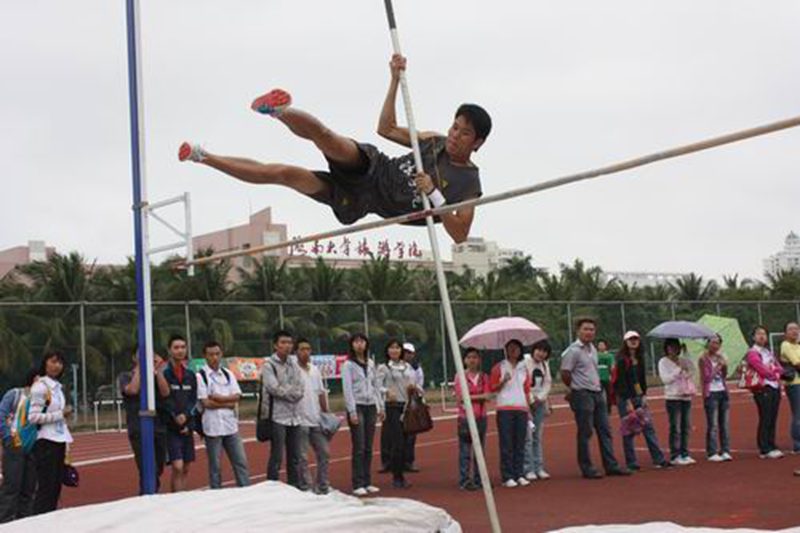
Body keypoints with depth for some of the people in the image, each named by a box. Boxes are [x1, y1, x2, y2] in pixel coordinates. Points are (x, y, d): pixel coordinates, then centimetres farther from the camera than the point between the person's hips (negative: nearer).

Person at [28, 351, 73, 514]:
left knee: (56, 487, 8)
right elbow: (34, 416, -17)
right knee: (46, 487, -7)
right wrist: (61, 414, -15)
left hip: (59, 441, 8)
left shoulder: (57, 387, 15)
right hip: (46, 442, -8)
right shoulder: (40, 386, -10)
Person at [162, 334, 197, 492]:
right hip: (171, 427, -5)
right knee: (177, 467, -12)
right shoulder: (164, 374, -8)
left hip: (188, 426, 5)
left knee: (186, 469, 8)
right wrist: (176, 418, -10)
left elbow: (194, 400, 8)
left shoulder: (191, 375, 10)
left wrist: (185, 416, -9)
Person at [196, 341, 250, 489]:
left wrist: (220, 398, -13)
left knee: (241, 461, 4)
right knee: (215, 466, 4)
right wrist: (228, 403, -6)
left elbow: (237, 396, 1)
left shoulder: (228, 374, 10)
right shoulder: (201, 376, -5)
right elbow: (206, 402, -12)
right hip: (212, 426, -4)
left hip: (231, 425, 4)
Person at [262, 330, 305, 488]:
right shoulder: (269, 365, -5)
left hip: (294, 416, 6)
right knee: (276, 457, -5)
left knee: (294, 457, 11)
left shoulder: (293, 364, 13)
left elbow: (301, 390, 5)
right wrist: (292, 391, -4)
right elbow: (274, 388, -16)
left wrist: (285, 391, -10)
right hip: (278, 416, -6)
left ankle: (296, 487, 18)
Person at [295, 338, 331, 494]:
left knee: (324, 453, 9)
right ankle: (307, 488, 6)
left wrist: (326, 413, 14)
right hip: (300, 421, -7)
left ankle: (323, 486, 19)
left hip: (316, 420, 7)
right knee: (302, 457, -1)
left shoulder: (315, 370, 12)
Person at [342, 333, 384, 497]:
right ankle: (358, 485, -3)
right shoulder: (348, 365, -4)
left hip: (370, 406, 5)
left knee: (368, 447, 7)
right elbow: (347, 389, -9)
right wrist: (352, 412, -15)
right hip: (357, 406, -5)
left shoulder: (370, 363, 13)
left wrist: (380, 406, 12)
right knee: (359, 447, -7)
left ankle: (367, 483, 12)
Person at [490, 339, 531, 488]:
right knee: (506, 444, -6)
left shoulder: (523, 368, 15)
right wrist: (503, 382, -16)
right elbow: (493, 388, 1)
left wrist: (528, 410, 12)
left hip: (521, 409, 4)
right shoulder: (498, 368, 4)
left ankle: (519, 475, 7)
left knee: (520, 444, 2)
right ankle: (507, 477, -4)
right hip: (504, 409, -4)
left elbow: (527, 390, 17)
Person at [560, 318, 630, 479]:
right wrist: (577, 389, 0)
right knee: (585, 433, -3)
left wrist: (597, 385, 10)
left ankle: (611, 465, 13)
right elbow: (565, 374, -13)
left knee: (605, 430, 8)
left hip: (597, 393, 8)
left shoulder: (593, 349, 14)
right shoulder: (573, 351, -12)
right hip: (582, 396, -8)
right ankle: (587, 468, 4)